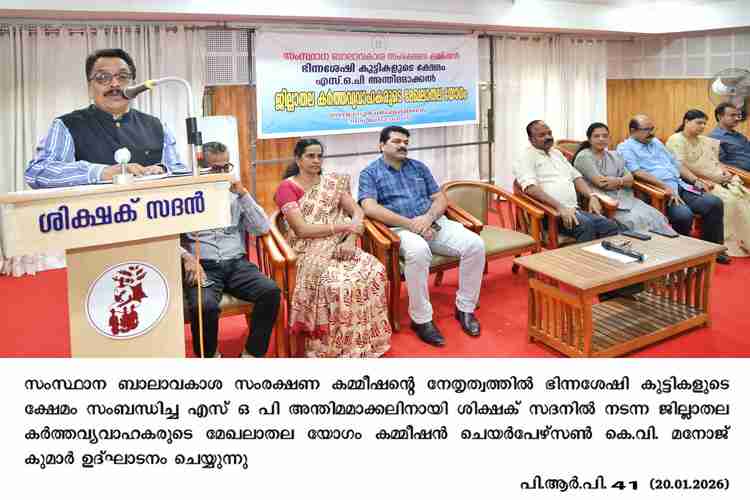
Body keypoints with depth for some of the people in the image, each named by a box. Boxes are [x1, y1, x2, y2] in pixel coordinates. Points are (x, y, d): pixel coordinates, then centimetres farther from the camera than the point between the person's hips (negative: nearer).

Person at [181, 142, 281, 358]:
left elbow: (262, 228, 4)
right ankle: (209, 355, -2)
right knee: (204, 306, -32)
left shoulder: (236, 194, 14)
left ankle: (252, 354, -8)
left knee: (271, 291, -24)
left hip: (237, 263, 3)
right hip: (204, 267, -2)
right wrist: (187, 258, -20)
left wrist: (243, 194, -4)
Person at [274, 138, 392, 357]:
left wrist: (350, 239, -12)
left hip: (340, 246, 4)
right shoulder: (287, 188, -2)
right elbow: (302, 229, -11)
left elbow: (357, 212, 7)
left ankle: (367, 340, -12)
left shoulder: (332, 182, 14)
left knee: (374, 270, -24)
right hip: (309, 251, -4)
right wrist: (343, 227, -12)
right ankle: (335, 347, -17)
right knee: (334, 282, -34)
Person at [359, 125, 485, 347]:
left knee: (475, 244, -19)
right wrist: (410, 223, -18)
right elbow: (369, 208, -11)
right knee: (418, 251, -40)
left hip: (434, 223, 5)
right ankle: (421, 319, -24)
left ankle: (465, 307, -3)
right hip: (400, 229, -5)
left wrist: (428, 217, -10)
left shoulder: (419, 167, 20)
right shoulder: (370, 173, 6)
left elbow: (440, 198, 15)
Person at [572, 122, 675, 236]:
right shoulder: (584, 157, -1)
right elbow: (601, 183, -11)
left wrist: (618, 181, -13)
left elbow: (630, 179, 9)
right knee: (637, 219, -29)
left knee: (655, 216, -19)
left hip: (624, 198, 6)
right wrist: (623, 181, 1)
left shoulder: (614, 156, 20)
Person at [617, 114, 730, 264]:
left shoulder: (656, 142, 23)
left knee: (715, 203, -11)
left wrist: (696, 180, 10)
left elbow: (676, 163, 24)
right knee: (684, 214, -32)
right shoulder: (625, 148, -1)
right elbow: (638, 173, -15)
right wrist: (666, 186, -22)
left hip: (681, 186, 7)